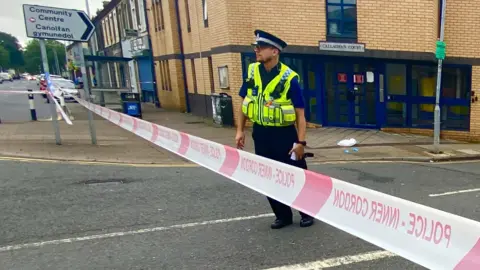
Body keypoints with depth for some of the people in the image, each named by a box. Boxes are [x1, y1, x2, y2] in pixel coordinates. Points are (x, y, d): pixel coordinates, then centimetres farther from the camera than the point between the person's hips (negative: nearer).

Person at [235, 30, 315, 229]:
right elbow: (244, 101, 9)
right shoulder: (252, 71, 0)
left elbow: (300, 113, -12)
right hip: (260, 134, 5)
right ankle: (283, 215, 32)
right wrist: (240, 130, 6)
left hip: (284, 134, -5)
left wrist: (300, 142, -17)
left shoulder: (289, 78, -15)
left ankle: (307, 213, 31)